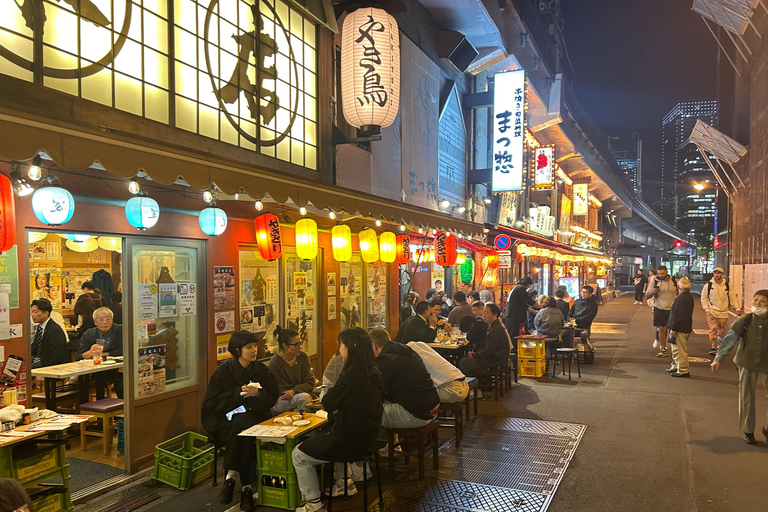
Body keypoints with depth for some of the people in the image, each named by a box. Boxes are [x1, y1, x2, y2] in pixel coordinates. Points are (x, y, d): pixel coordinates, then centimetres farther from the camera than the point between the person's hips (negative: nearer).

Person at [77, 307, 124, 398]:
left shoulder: (121, 330, 0)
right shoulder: (88, 335, 3)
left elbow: (122, 351, -6)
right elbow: (79, 357, -5)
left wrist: (101, 354, -6)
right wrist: (90, 352, -27)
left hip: (115, 369, -1)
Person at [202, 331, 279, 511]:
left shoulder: (261, 370, 5)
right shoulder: (224, 371, -2)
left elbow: (272, 399, 3)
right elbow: (210, 403, -7)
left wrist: (257, 394, -18)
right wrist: (238, 393, -17)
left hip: (252, 417, 1)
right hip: (224, 420, -1)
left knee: (242, 424, -32)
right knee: (244, 434, -32)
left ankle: (230, 477, -20)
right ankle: (246, 487, -22)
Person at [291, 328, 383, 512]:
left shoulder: (351, 375, -27)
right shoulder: (373, 372, 0)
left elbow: (328, 403, -15)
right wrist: (337, 408, 4)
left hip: (352, 442, -9)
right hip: (367, 436, 9)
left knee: (298, 454, 8)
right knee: (325, 436, 36)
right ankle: (343, 483, 40)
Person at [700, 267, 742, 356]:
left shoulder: (727, 285, 0)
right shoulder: (708, 285, -4)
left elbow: (733, 297, 5)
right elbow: (704, 299, 2)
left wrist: (737, 308, -1)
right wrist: (707, 310, -6)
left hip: (723, 312, 2)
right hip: (711, 312, -2)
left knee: (721, 331, 12)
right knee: (713, 329, -14)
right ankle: (713, 348, -9)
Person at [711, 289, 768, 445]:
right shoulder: (744, 321, -8)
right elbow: (729, 340, -7)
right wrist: (718, 358, -12)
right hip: (747, 362, 0)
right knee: (746, 397, 6)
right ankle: (747, 430, 20)